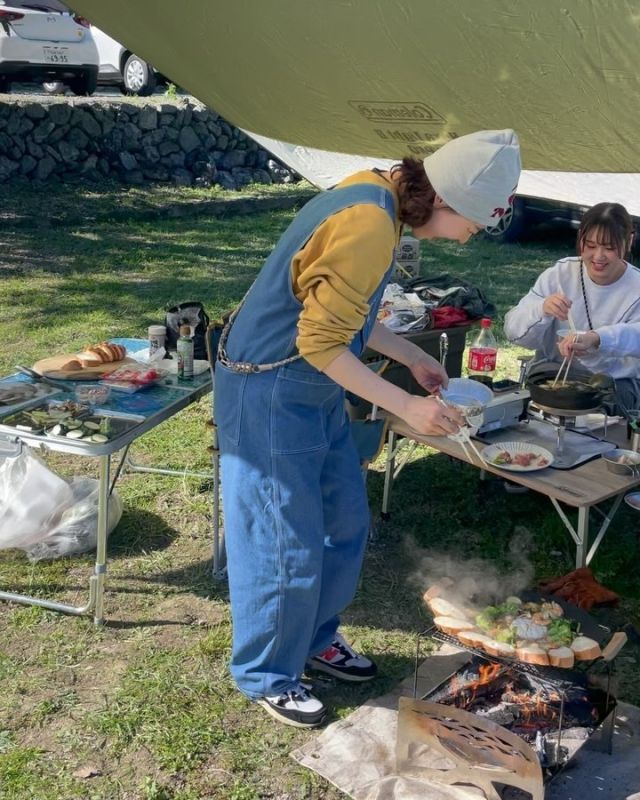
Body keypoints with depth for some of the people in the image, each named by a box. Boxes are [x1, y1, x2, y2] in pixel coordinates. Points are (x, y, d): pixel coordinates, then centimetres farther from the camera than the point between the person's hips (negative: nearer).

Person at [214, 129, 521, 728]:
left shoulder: (379, 198, 4)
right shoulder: (369, 227, -27)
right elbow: (321, 342, -25)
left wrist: (414, 359, 16)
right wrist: (408, 407, -20)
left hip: (314, 390, 10)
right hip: (270, 395, -10)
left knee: (346, 522, 18)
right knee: (290, 545, 2)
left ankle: (315, 638, 38)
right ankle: (267, 676, 24)